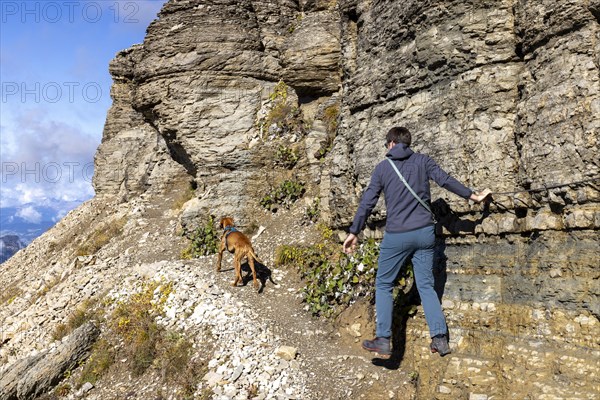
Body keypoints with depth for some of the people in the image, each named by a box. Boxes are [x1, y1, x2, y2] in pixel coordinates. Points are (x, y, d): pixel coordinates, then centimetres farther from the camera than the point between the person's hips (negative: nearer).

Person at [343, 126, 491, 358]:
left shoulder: (383, 167, 3)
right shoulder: (422, 161, 7)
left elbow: (367, 202, 1)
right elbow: (446, 180, 3)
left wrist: (354, 232, 6)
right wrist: (474, 196, 14)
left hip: (396, 235, -3)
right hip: (424, 232, 3)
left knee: (383, 285, 9)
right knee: (426, 285, 11)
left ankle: (382, 340, 5)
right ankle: (440, 338, 5)